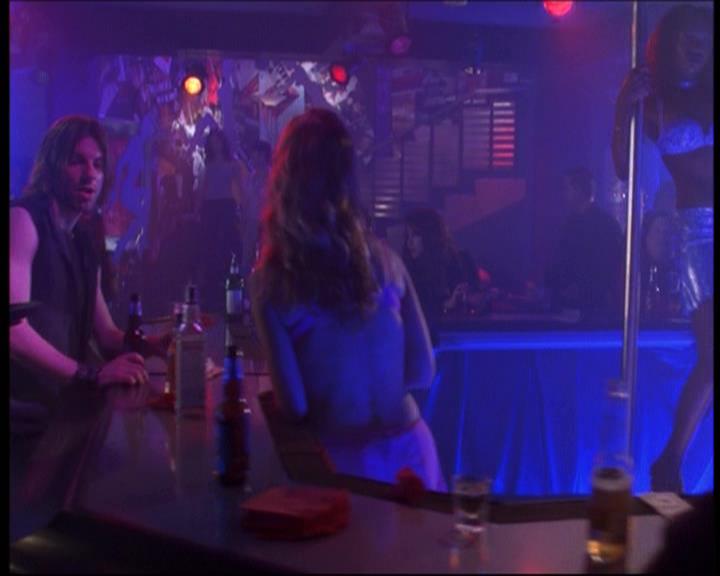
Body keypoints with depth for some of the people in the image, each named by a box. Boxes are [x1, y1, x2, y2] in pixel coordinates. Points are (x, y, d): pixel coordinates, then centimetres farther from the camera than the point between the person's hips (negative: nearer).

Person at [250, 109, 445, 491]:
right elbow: (422, 372, 4)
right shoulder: (384, 259, -2)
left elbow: (294, 404, -10)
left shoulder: (271, 281, -12)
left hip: (343, 463, -3)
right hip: (409, 448, 3)